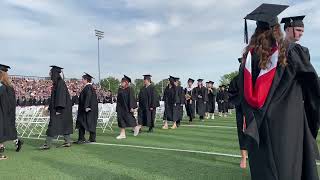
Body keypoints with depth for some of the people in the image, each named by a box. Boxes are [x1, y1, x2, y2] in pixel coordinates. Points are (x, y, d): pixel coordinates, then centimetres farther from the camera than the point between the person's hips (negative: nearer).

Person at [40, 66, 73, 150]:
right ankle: (68, 142, 18)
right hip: (56, 108, 10)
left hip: (60, 109, -10)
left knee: (53, 125, -6)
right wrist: (50, 107, 22)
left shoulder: (60, 82, -15)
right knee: (64, 125, 12)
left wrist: (58, 109, -23)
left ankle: (47, 144, 0)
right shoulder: (56, 83, 15)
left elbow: (61, 95, -21)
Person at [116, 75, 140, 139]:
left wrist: (132, 107, -18)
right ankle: (122, 134, 9)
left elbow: (132, 99, -13)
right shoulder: (120, 89, 10)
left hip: (127, 107, -7)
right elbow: (118, 99, 16)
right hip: (121, 108, 7)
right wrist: (117, 108, 15)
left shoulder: (130, 89, -10)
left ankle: (136, 127, 27)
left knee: (129, 119, 0)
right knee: (121, 120, 4)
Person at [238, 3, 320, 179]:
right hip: (288, 121, -2)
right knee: (288, 165, 9)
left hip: (259, 123, 3)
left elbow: (244, 92, 3)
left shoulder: (249, 56, -1)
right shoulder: (292, 52, -7)